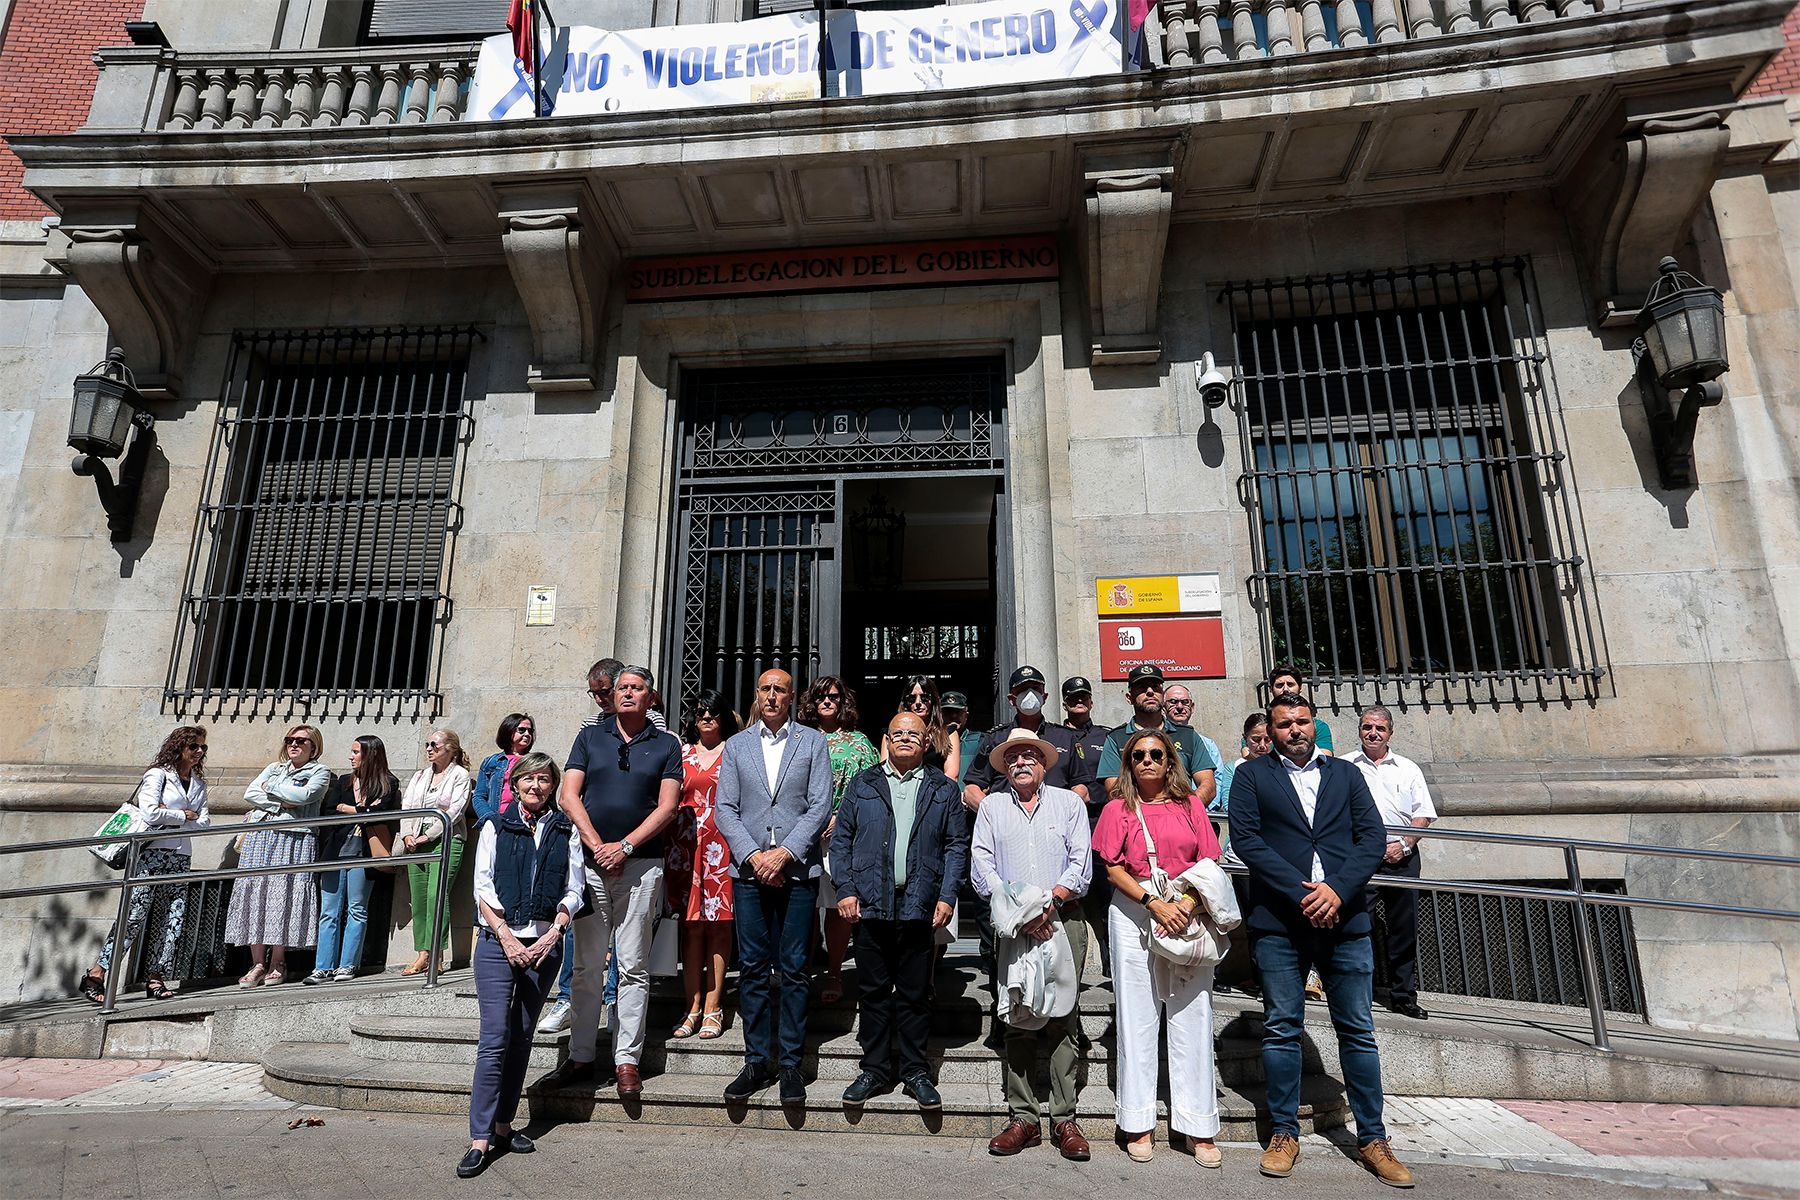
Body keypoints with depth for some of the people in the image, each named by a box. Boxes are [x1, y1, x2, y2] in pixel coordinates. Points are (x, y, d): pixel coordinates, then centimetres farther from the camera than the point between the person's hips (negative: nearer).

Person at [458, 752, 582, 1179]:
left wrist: (551, 935, -9)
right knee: (494, 1039, -6)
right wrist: (506, 936, -11)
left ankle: (503, 1126, 22)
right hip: (498, 942, -2)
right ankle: (480, 1139, 1)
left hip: (544, 946, 2)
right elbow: (483, 888, -1)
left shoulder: (566, 831, 7)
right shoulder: (495, 826, 4)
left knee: (522, 1036, 10)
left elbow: (573, 891, 4)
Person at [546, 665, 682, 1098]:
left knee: (633, 967, 3)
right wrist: (597, 846, -7)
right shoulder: (590, 737, 10)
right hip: (591, 862, 2)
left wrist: (624, 846, -10)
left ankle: (627, 1061, 11)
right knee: (586, 964, 7)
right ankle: (580, 1057, 18)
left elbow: (667, 807, -1)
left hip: (641, 864, -1)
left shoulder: (666, 745, 6)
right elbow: (569, 796, 3)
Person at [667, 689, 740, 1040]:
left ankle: (712, 1008, 9)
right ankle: (693, 1007, 12)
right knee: (691, 926, 4)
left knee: (718, 926, 1)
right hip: (687, 844, 2)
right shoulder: (682, 753, 13)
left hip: (722, 845, -2)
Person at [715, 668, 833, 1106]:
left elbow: (820, 806, -2)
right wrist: (753, 856, -8)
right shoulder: (736, 745, 11)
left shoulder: (813, 742, 5)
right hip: (748, 870, 2)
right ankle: (757, 1061, 19)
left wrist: (784, 853, -12)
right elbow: (725, 809, 5)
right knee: (752, 969, 7)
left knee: (793, 970, 3)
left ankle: (790, 1063, 15)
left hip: (797, 871, -2)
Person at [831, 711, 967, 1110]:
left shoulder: (943, 789, 8)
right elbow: (841, 839, 7)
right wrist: (845, 890, -3)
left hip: (920, 907, 0)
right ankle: (874, 1070, 23)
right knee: (872, 991, 9)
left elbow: (957, 845, 5)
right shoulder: (862, 784, 9)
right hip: (870, 905, 1)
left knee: (915, 994, 8)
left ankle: (915, 1072, 22)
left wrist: (947, 896, -4)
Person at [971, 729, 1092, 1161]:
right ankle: (1022, 1118, 8)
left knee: (1064, 1019, -1)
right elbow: (981, 866, 3)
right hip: (1013, 926, 1)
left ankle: (1064, 1120, 7)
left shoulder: (1069, 803, 9)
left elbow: (1081, 863, 1)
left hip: (1063, 920, -1)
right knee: (1017, 1019, 0)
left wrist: (1049, 903, -12)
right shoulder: (992, 807, 12)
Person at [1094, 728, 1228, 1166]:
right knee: (1137, 1015, 4)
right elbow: (1114, 869, 0)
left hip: (1188, 916, 1)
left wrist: (1189, 904, -11)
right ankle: (1138, 1123, 14)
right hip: (1135, 915, -1)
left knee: (1192, 1016, 3)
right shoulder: (1119, 808, 6)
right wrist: (1154, 903, -12)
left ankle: (1198, 1128, 12)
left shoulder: (1190, 806, 10)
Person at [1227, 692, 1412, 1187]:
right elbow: (1245, 838, -6)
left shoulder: (1346, 774, 13)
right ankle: (1284, 1133, 18)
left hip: (1343, 918, 2)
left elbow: (1372, 836, 3)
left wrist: (1337, 890, -11)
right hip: (1278, 922, -2)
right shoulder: (1252, 775, 5)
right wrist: (1300, 892, -13)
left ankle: (1372, 1139, 21)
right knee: (1281, 1029, 5)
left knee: (1358, 1031, 8)